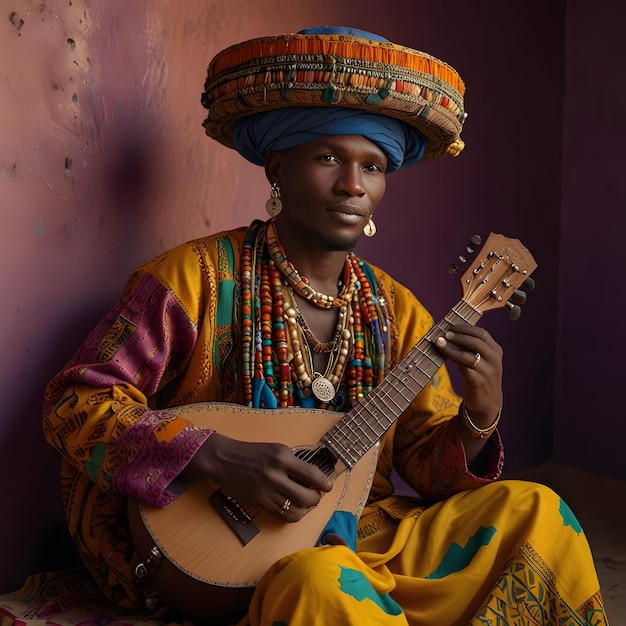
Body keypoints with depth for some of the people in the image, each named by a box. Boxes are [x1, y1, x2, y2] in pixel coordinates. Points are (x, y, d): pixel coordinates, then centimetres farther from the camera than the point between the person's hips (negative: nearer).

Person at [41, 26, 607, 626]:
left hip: (358, 537, 6)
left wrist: (478, 419, -15)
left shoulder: (396, 312, 6)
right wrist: (215, 457, -25)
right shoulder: (195, 277, -9)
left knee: (534, 510, -8)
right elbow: (75, 400, -11)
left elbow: (423, 462, 8)